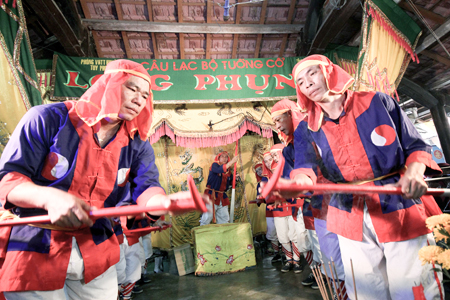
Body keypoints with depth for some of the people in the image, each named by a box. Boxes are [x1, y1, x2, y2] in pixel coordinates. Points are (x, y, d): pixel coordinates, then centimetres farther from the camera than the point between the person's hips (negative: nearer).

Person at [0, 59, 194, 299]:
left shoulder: (137, 145, -2)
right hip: (32, 250, -3)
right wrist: (49, 197, -34)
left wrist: (170, 201, -38)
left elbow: (146, 189, -15)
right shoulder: (49, 118, -13)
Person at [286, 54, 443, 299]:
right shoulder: (307, 129, 3)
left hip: (403, 212, -1)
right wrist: (296, 183, -36)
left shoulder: (377, 102, 0)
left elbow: (415, 146, 3)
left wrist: (414, 171, -19)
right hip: (352, 221, 2)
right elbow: (304, 167, -13)